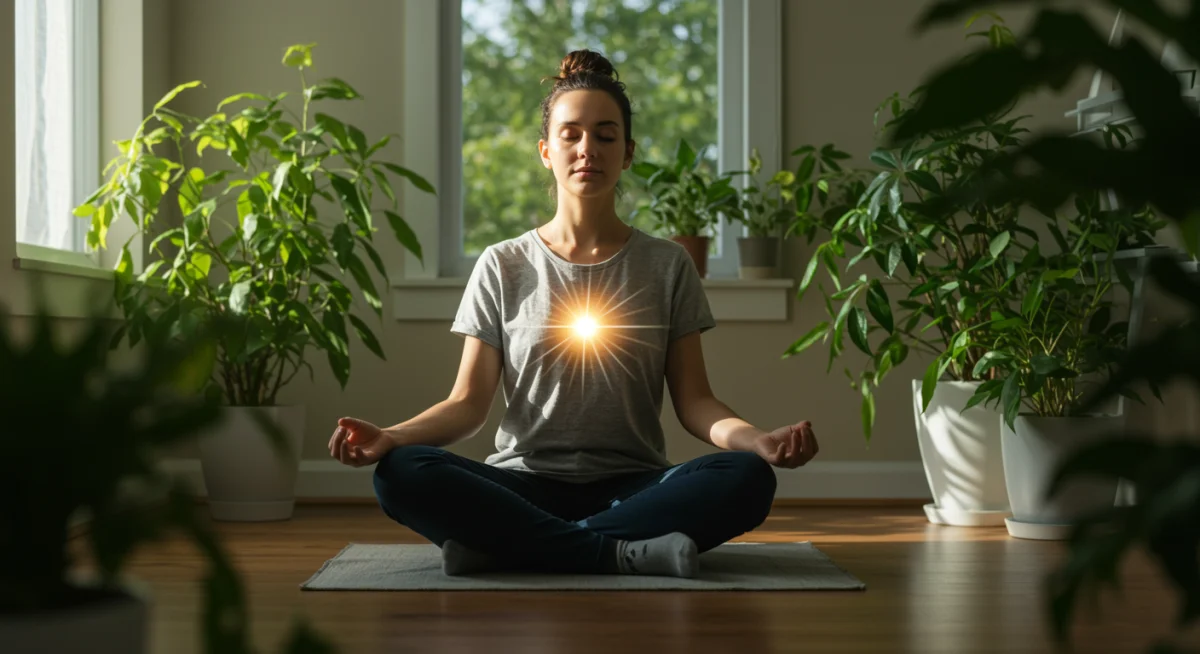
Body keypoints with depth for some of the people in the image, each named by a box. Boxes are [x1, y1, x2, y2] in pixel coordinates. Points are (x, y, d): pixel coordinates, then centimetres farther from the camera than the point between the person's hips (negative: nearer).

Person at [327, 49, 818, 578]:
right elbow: (468, 402, 4)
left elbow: (694, 401, 4)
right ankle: (624, 553, -28)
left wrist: (757, 439, -18)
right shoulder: (503, 267, 8)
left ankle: (505, 546, -27)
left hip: (631, 487, 1)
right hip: (525, 483, -1)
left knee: (747, 478, -30)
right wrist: (390, 436, -17)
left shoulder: (667, 266, 9)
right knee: (401, 472, -29)